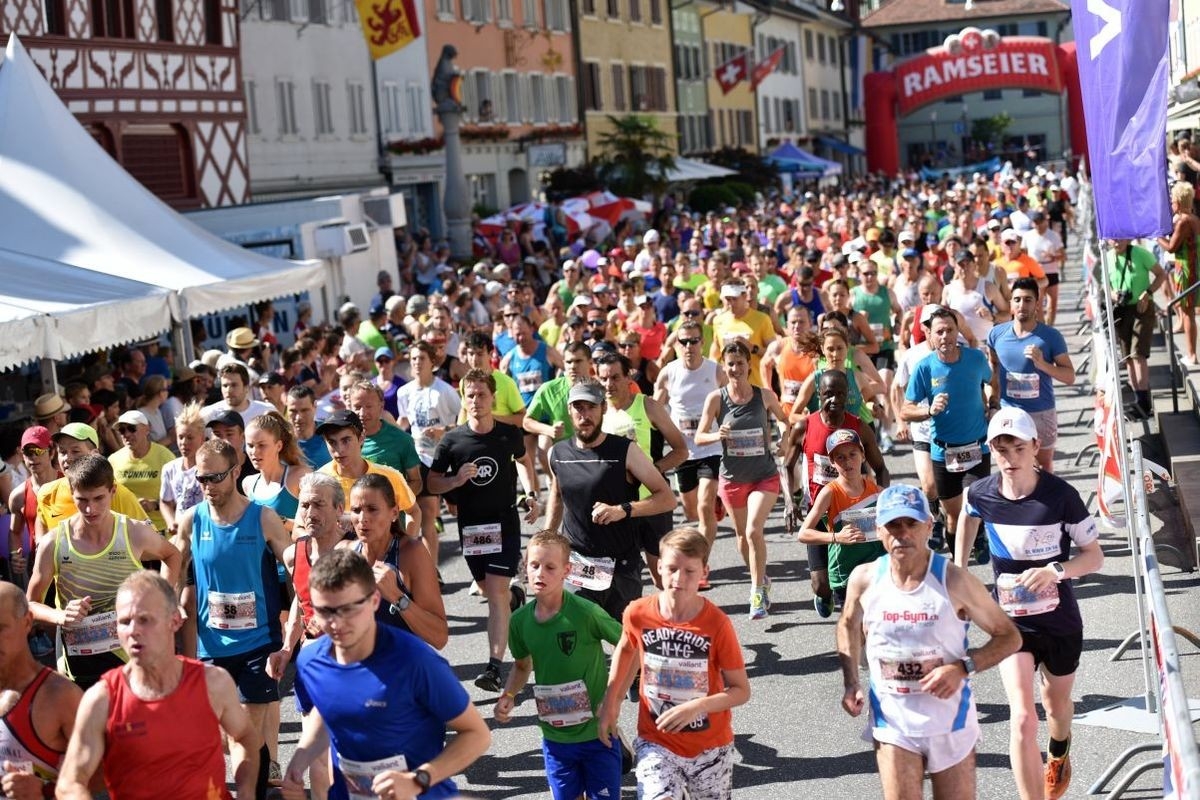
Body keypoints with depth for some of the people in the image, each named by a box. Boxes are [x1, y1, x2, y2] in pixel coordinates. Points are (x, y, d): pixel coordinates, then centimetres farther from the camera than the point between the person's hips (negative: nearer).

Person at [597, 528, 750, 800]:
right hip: (656, 741, 0)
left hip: (711, 746, 0)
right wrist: (610, 702, 8)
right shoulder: (638, 614, -12)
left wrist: (696, 706, -27)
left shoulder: (717, 624, -18)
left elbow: (741, 691, -12)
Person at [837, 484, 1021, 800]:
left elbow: (1009, 637, -7)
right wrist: (850, 683, 2)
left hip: (950, 723, -1)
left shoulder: (954, 581, -16)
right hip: (893, 724, 1)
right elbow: (849, 625, 15)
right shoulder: (865, 579, -8)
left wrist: (962, 668, -22)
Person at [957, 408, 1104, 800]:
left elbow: (1095, 556, -13)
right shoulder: (980, 494, -14)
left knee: (1057, 703, 25)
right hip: (1011, 622, 0)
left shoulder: (1061, 495, -21)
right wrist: (958, 573, 16)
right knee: (1022, 720, -15)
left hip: (1060, 621, 0)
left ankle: (1059, 753, 59)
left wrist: (1056, 570, -32)